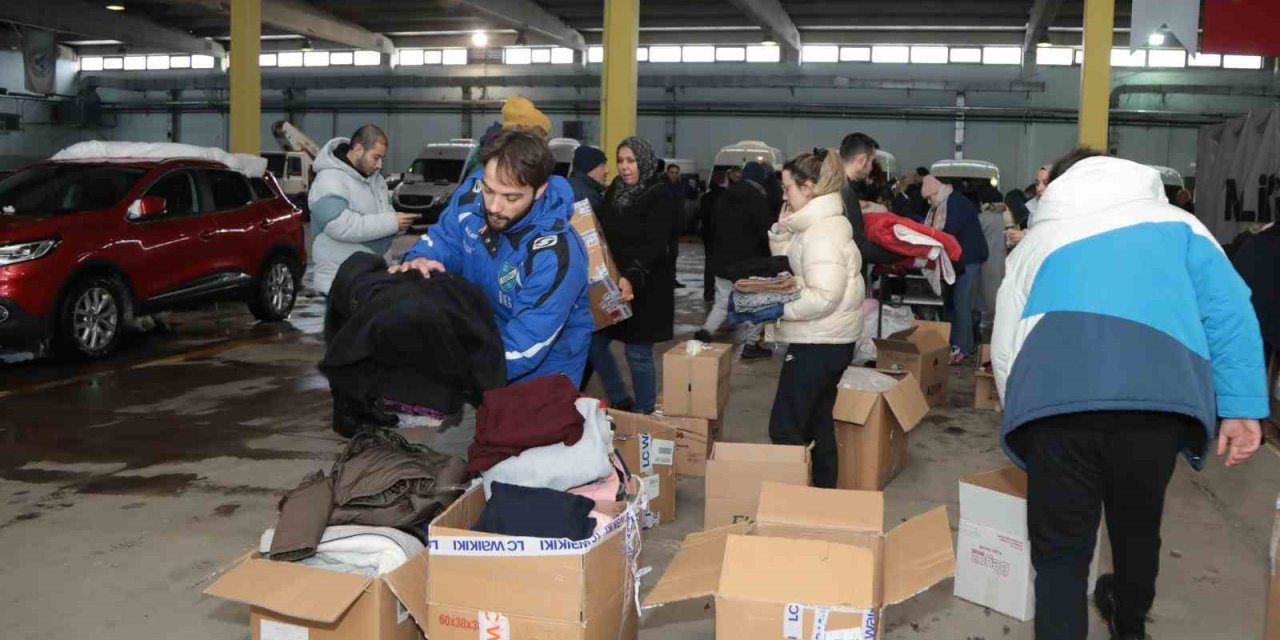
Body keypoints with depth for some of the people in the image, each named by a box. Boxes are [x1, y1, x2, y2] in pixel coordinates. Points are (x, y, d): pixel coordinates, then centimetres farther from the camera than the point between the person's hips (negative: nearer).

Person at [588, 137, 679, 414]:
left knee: (638, 353, -1)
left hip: (645, 288, -7)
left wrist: (632, 277, -37)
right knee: (594, 343, 7)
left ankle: (643, 413, 17)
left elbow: (654, 245, -23)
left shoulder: (660, 197, -12)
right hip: (611, 283, 7)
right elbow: (602, 233, 14)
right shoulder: (614, 191, 9)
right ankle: (621, 401, 26)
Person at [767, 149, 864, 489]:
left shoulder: (822, 233, -20)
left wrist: (776, 307, -21)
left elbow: (824, 296, -28)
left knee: (785, 429, -5)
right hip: (826, 341, 11)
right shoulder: (817, 223, 12)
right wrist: (781, 231, 5)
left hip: (818, 344, -11)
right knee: (817, 423, 19)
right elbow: (789, 266, 20)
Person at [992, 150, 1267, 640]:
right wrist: (1242, 407, 6)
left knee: (1060, 550, 11)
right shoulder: (1172, 219, 26)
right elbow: (1229, 310, 10)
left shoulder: (1035, 239, 28)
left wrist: (1025, 425, 41)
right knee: (1138, 525, 26)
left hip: (1056, 395, -1)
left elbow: (1004, 349, 29)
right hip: (1160, 392, 2)